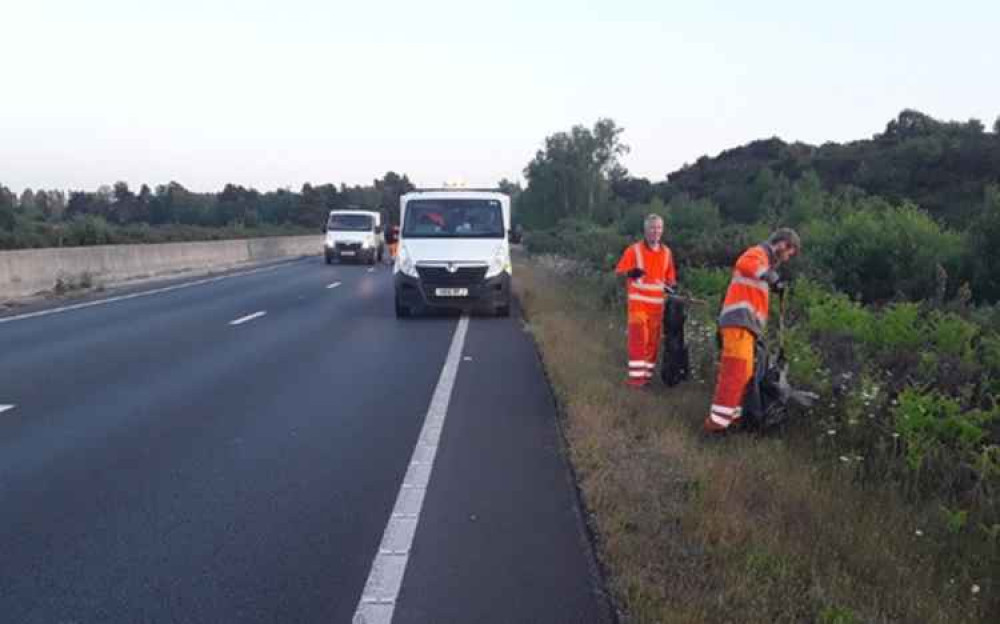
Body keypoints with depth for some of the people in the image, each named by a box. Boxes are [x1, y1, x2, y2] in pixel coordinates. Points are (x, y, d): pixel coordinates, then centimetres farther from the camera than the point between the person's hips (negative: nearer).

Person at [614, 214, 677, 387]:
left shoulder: (666, 252, 10)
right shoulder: (634, 250, -4)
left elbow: (670, 276, 20)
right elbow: (619, 271, -7)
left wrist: (672, 286, -1)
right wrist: (630, 273, -27)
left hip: (657, 303, 5)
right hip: (638, 302, -5)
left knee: (653, 341, 8)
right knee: (638, 339, -12)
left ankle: (647, 373, 17)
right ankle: (636, 375, -11)